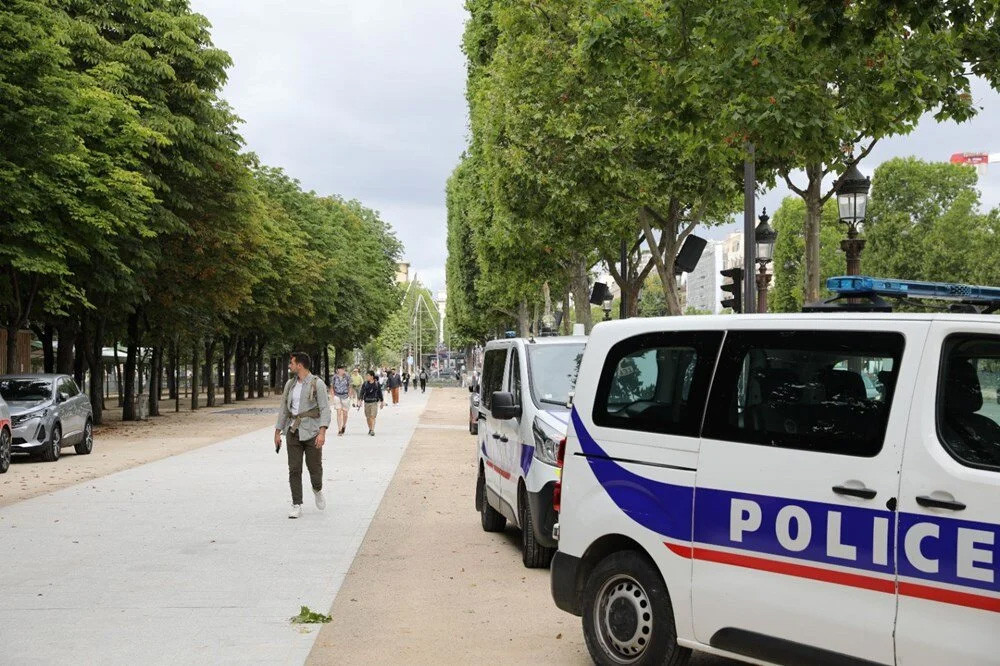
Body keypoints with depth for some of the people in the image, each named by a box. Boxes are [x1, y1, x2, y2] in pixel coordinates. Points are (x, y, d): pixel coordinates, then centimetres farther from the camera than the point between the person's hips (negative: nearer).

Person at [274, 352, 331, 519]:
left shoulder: (317, 384, -7)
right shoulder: (290, 384, 10)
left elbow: (325, 409, -13)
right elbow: (283, 409, 15)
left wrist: (322, 432, -24)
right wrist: (277, 433, 12)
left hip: (312, 432, -4)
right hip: (293, 432, 4)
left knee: (315, 468, 3)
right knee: (294, 469, -1)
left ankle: (317, 490, 35)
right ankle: (297, 506, 4)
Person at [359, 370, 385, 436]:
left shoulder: (377, 384, 2)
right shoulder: (365, 384, 4)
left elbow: (380, 393, 9)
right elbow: (362, 392, 0)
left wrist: (382, 402, 13)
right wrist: (361, 400, -13)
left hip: (374, 402, -2)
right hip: (367, 402, 2)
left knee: (373, 417, -12)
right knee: (368, 417, 8)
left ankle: (372, 430, -16)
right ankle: (370, 429, 25)